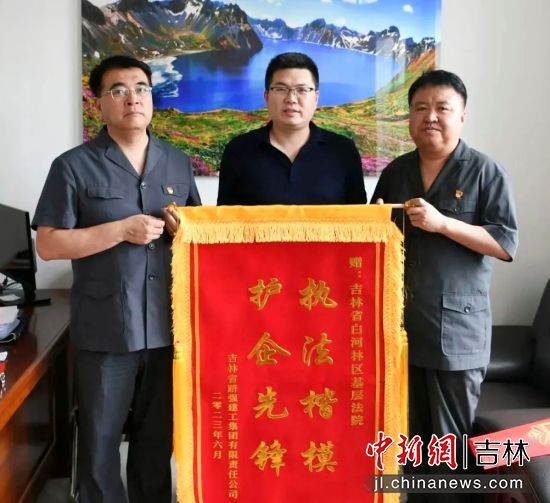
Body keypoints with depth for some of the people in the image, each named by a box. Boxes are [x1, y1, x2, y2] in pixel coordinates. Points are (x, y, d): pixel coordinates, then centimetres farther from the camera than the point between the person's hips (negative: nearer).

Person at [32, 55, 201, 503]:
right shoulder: (74, 166, -4)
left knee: (160, 435, 17)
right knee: (100, 436, 9)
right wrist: (122, 230, -16)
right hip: (105, 328, -3)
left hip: (169, 324, 4)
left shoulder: (178, 163, 9)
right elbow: (48, 245, -9)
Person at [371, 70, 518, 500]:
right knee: (403, 438, 15)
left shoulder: (486, 172, -4)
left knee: (450, 444, 5)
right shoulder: (395, 173, 10)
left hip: (457, 330, -4)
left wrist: (442, 223, -20)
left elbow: (506, 244, -11)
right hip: (399, 323, 4)